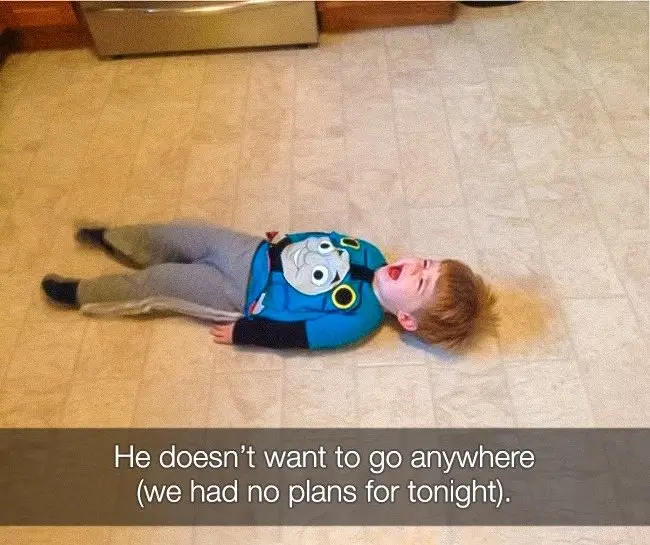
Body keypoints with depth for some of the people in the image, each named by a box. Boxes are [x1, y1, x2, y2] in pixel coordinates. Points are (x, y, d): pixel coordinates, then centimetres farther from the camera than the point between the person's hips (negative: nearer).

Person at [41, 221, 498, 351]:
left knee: (157, 283, -1)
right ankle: (114, 238, 40)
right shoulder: (372, 257, -8)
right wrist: (282, 241, 12)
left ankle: (82, 294, 25)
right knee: (188, 234, 12)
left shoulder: (357, 319, -27)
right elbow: (327, 238, 10)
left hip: (245, 295, -6)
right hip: (257, 254, 6)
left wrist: (239, 332, -17)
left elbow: (293, 334, -23)